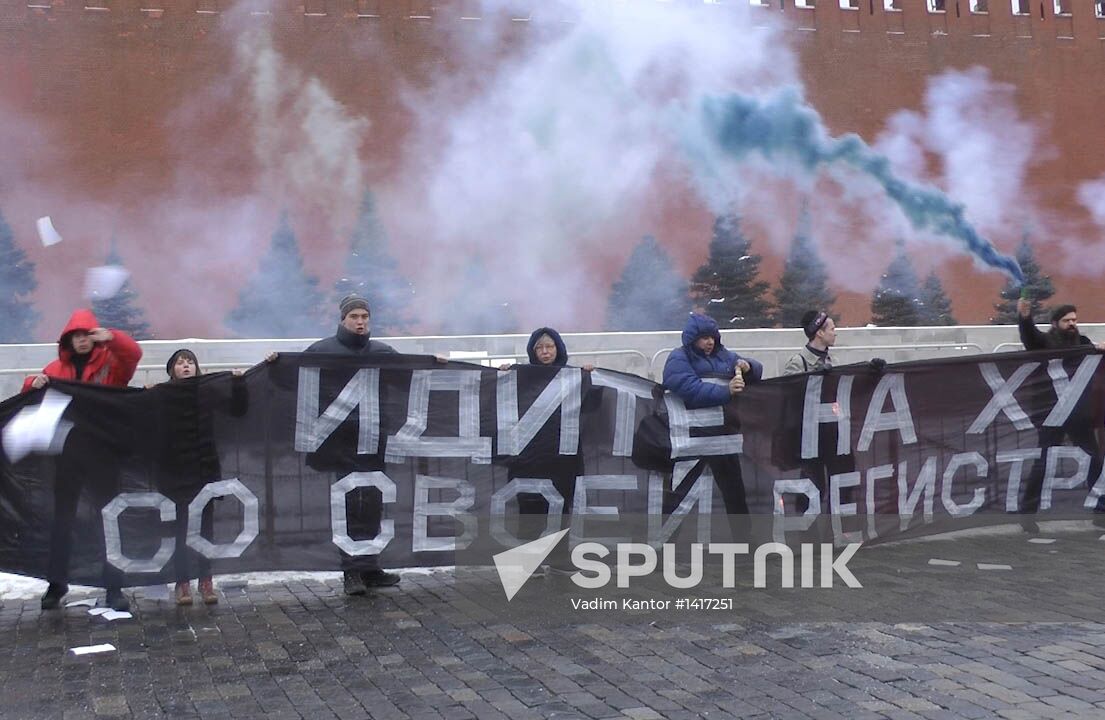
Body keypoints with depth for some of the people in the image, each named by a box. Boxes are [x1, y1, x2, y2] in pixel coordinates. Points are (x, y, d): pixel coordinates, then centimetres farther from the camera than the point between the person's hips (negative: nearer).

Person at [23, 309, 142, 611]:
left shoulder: (111, 362, 1)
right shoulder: (58, 368, 10)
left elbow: (134, 354, -17)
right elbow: (35, 392, 9)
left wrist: (112, 337, -36)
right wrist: (35, 383, -15)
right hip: (69, 452, 3)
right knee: (62, 517, 8)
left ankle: (114, 586, 6)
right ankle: (57, 583, 18)